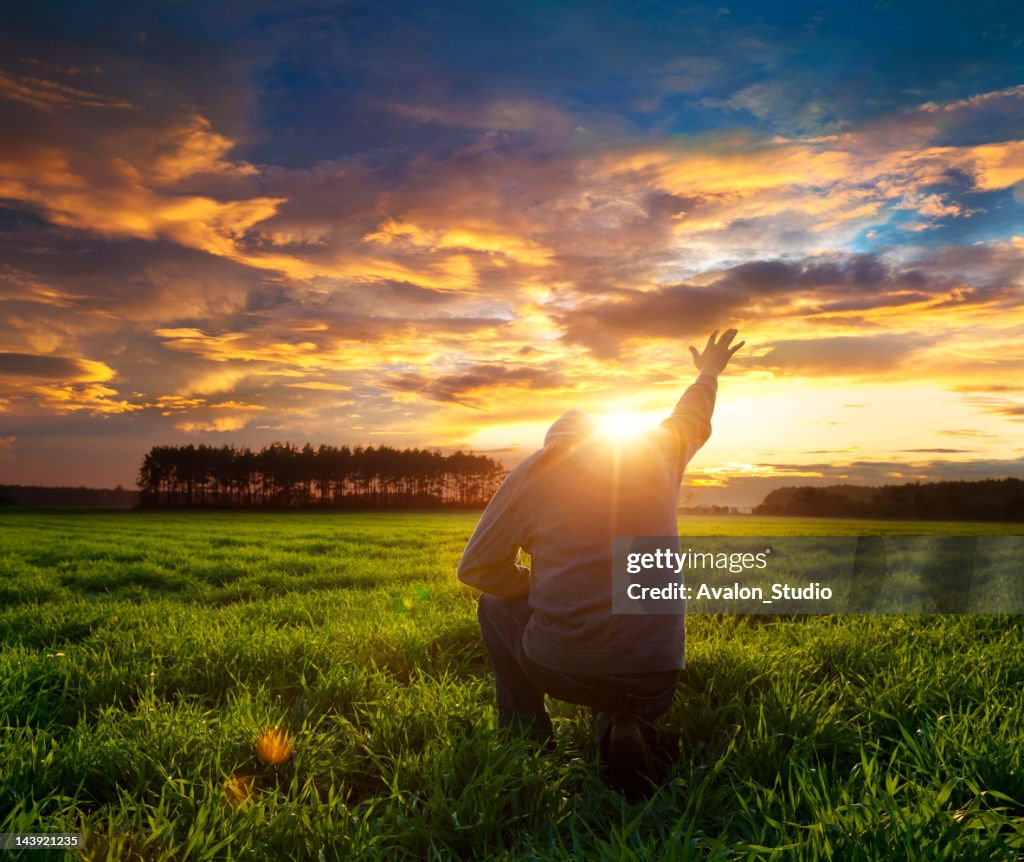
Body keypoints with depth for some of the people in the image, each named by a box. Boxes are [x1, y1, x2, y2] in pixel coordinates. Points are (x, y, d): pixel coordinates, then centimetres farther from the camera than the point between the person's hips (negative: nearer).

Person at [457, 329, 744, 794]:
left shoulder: (533, 469, 3)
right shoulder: (660, 451, 11)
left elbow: (476, 568, 6)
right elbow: (691, 420, 34)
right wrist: (708, 375, 55)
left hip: (560, 665, -2)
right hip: (655, 677, 3)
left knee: (495, 603, 26)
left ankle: (527, 740, 21)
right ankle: (624, 728, 6)